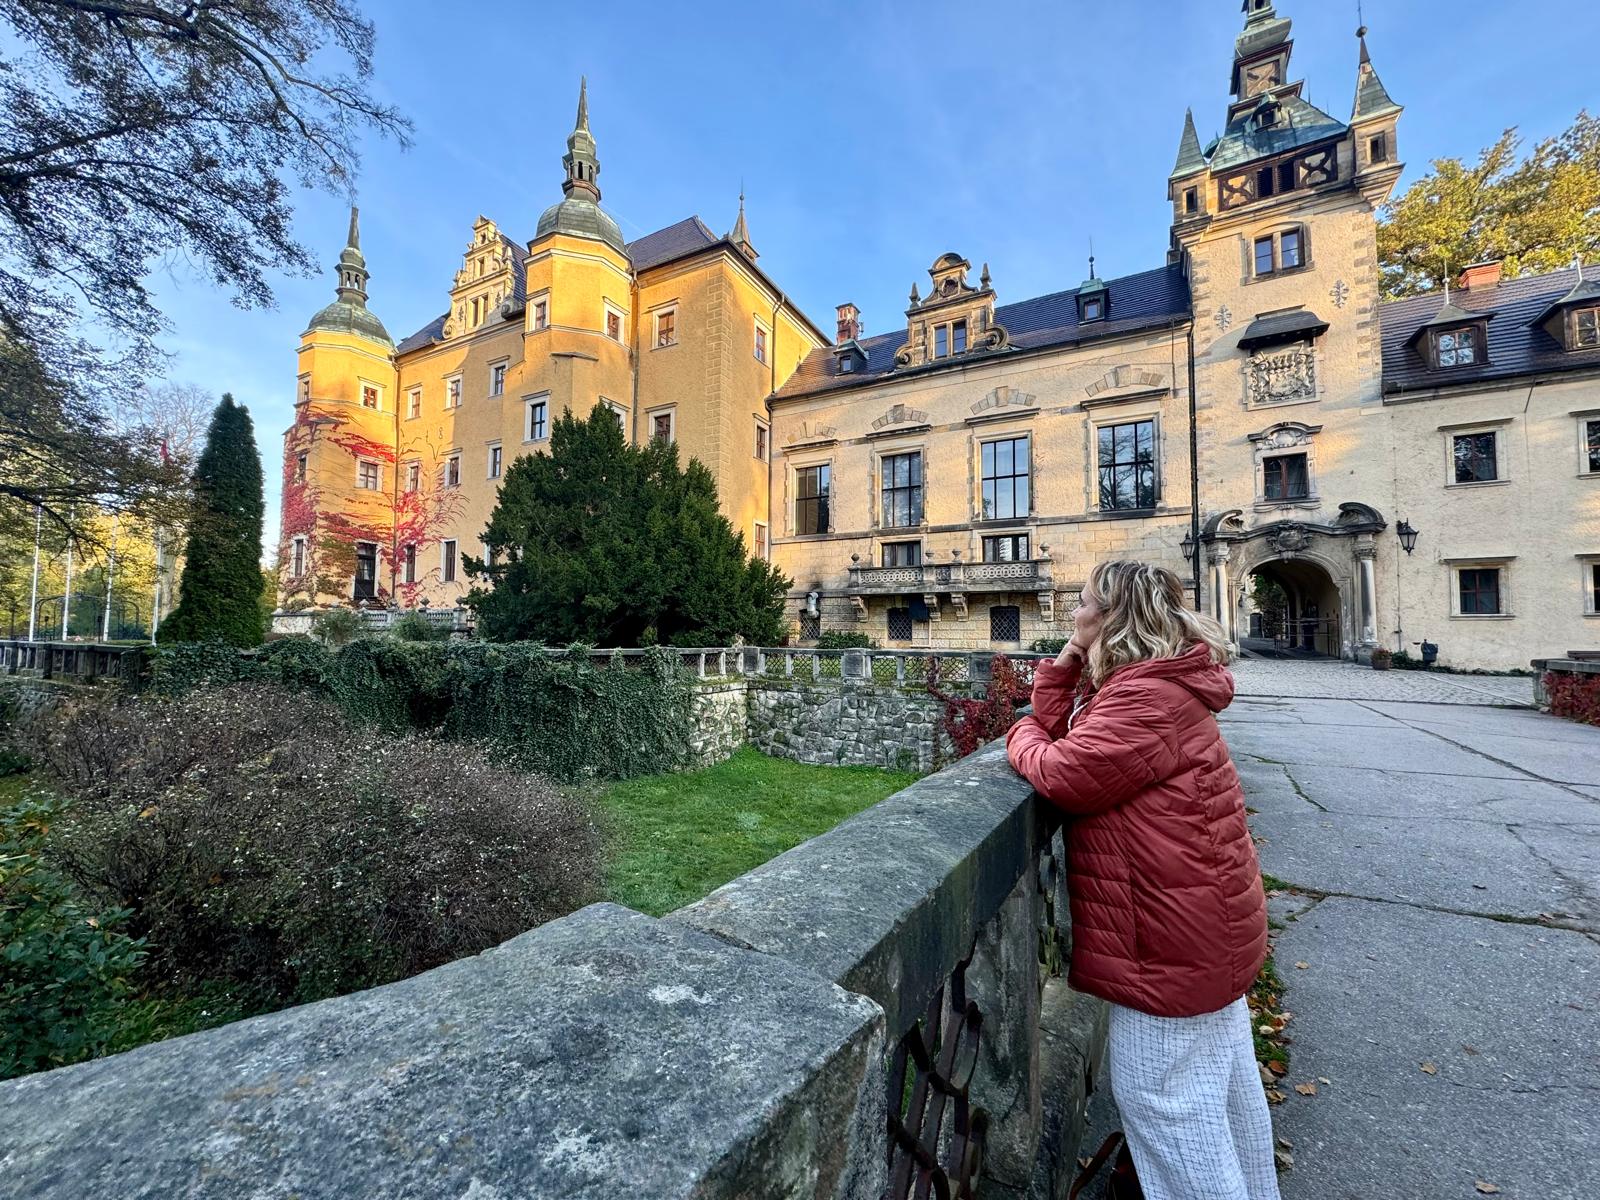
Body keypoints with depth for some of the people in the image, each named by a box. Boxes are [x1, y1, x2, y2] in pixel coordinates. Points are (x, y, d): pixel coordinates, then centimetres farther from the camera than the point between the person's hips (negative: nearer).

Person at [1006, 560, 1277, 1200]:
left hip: (1176, 937, -11)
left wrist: (1022, 735, -11)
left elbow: (1062, 773, -30)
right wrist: (1064, 666, -4)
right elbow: (1062, 731, 5)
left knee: (1160, 1095, 7)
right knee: (1222, 1078, 27)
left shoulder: (1147, 697, -26)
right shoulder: (1155, 685, 8)